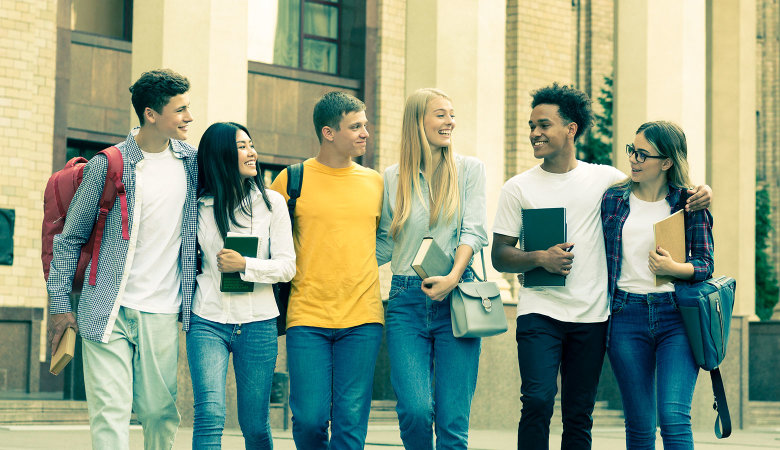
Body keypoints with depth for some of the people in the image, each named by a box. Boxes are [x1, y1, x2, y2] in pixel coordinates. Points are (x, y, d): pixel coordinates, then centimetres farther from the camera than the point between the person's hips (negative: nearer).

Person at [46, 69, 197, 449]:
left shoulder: (191, 161, 7)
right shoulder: (107, 165, -5)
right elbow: (70, 237, 3)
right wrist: (59, 303, 1)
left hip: (163, 313, 3)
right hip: (108, 313, -3)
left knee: (160, 411, 5)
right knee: (111, 412, -9)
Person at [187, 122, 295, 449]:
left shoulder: (271, 202, 4)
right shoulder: (200, 207, 5)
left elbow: (287, 266, -1)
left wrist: (246, 265, -15)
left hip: (257, 324, 1)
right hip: (208, 323, 0)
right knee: (209, 416, -15)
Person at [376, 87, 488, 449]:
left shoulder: (469, 169, 8)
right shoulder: (393, 177, 11)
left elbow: (473, 231, -1)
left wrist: (453, 277, -16)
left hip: (456, 298, 0)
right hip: (407, 301, 1)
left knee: (453, 420, -6)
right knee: (415, 410, -14)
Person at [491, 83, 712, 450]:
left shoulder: (604, 179, 6)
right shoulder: (518, 188, 5)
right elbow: (500, 256, 6)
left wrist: (697, 194, -5)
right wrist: (540, 258, -13)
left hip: (590, 316, 1)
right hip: (540, 311, -1)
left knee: (579, 415, 5)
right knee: (538, 401, -16)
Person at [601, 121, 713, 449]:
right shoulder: (613, 200, 10)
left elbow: (705, 265, 1)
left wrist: (674, 268, -17)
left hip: (676, 315, -2)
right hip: (626, 317, 2)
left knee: (674, 417, -15)